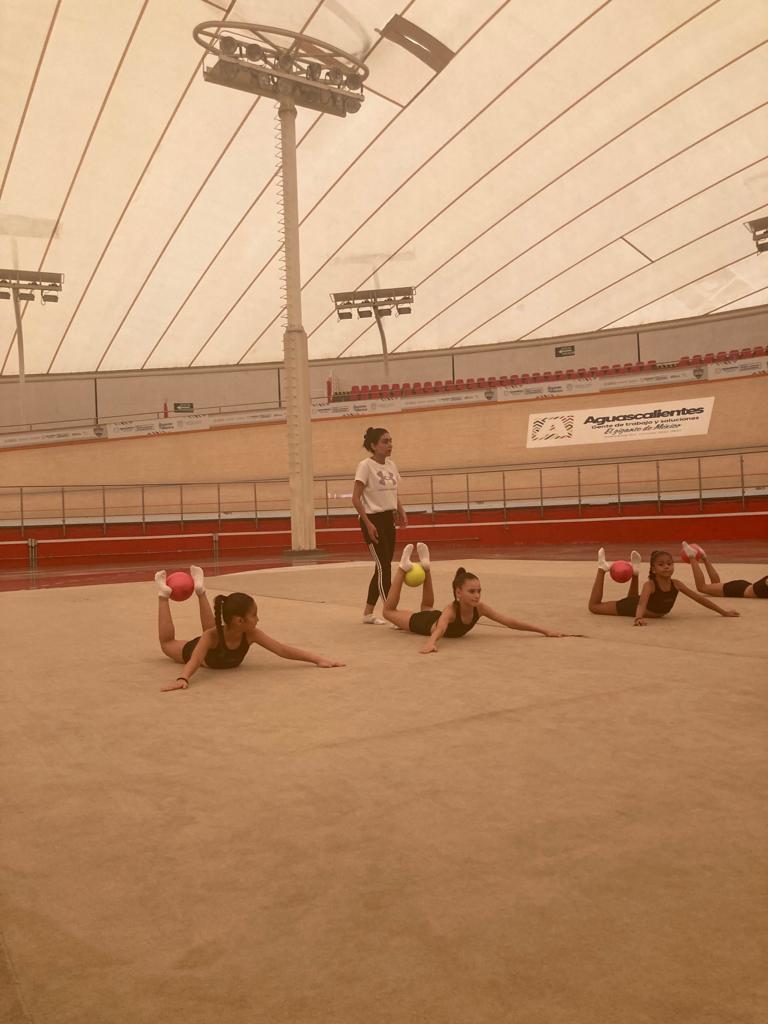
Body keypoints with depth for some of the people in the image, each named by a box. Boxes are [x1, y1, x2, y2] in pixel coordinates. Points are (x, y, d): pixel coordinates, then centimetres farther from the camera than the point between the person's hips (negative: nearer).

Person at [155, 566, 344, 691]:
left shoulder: (250, 634, -38)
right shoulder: (213, 636, -47)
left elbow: (282, 649, -43)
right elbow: (194, 660, -60)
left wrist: (318, 659, -53)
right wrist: (182, 679, -82)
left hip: (221, 657, 3)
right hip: (200, 650, -3)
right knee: (167, 643, 25)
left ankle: (200, 591, 47)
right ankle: (165, 595, 34)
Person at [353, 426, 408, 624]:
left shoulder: (391, 465, 10)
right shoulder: (365, 466, -12)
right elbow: (355, 499, -14)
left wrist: (401, 512, 4)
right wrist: (368, 523, -19)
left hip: (388, 519, 8)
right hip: (373, 520, -8)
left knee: (383, 567, 10)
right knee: (384, 567, -10)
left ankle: (368, 612, 21)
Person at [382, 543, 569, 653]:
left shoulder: (479, 608, -32)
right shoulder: (451, 610, -46)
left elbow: (509, 621, -33)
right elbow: (440, 629, -66)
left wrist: (544, 631, -38)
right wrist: (431, 643, -89)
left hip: (439, 620, 5)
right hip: (428, 623, -5)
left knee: (427, 607, 40)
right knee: (389, 611, 15)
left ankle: (425, 567, 46)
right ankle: (404, 567, 21)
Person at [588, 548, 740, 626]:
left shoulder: (676, 584, -26)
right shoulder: (650, 585, -40)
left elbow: (699, 598, -20)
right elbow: (642, 603, -56)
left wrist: (723, 611, -21)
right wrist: (639, 618, -78)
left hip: (656, 614, 5)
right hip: (634, 606, -5)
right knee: (594, 607, 6)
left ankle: (635, 572, 45)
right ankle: (602, 568, 18)